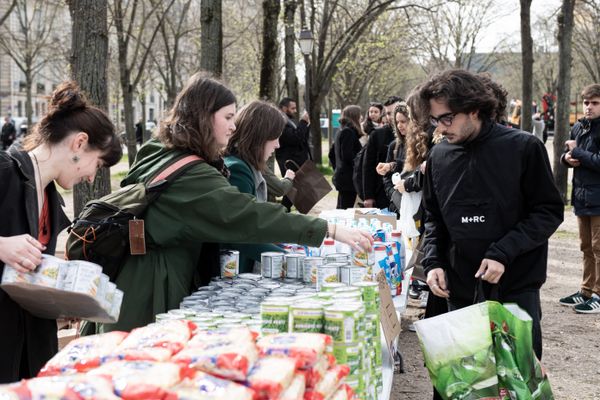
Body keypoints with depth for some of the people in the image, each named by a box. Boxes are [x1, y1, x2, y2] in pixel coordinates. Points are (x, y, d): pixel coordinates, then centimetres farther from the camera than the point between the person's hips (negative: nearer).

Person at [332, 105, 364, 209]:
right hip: (348, 177, -10)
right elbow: (348, 156, -19)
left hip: (340, 176, 10)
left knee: (341, 208, 13)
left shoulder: (341, 132, 16)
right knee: (347, 209, -9)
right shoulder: (348, 132, -11)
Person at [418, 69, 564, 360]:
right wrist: (433, 262, -1)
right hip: (460, 292, 4)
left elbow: (549, 211, -7)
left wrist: (503, 253, -16)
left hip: (517, 288, -3)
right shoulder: (439, 156, 4)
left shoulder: (523, 148, -9)